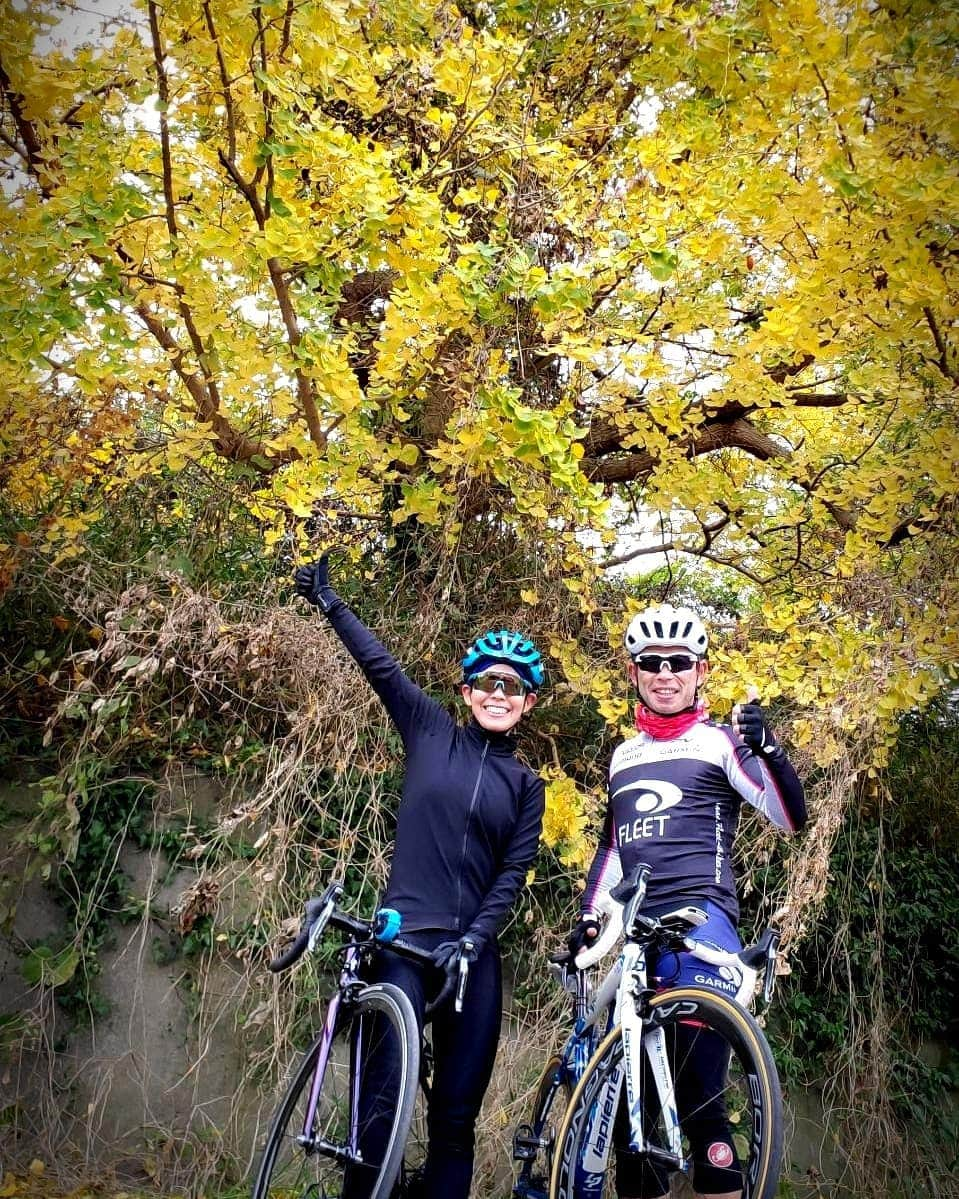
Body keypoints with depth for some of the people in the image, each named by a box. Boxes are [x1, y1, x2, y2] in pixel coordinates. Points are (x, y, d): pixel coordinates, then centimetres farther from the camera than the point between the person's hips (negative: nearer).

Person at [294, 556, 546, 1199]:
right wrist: (331, 603, -5)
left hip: (473, 954, 3)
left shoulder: (527, 784, 10)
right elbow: (382, 667, -1)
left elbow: (514, 873, 2)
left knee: (457, 1115, 8)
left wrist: (474, 937, -11)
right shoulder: (431, 733, 5)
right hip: (405, 939, -2)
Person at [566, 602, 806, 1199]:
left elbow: (791, 817, -6)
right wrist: (589, 915, 14)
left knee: (699, 1056, -15)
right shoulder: (624, 755, 19)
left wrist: (769, 750, -22)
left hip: (699, 913, -5)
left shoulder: (719, 741, 4)